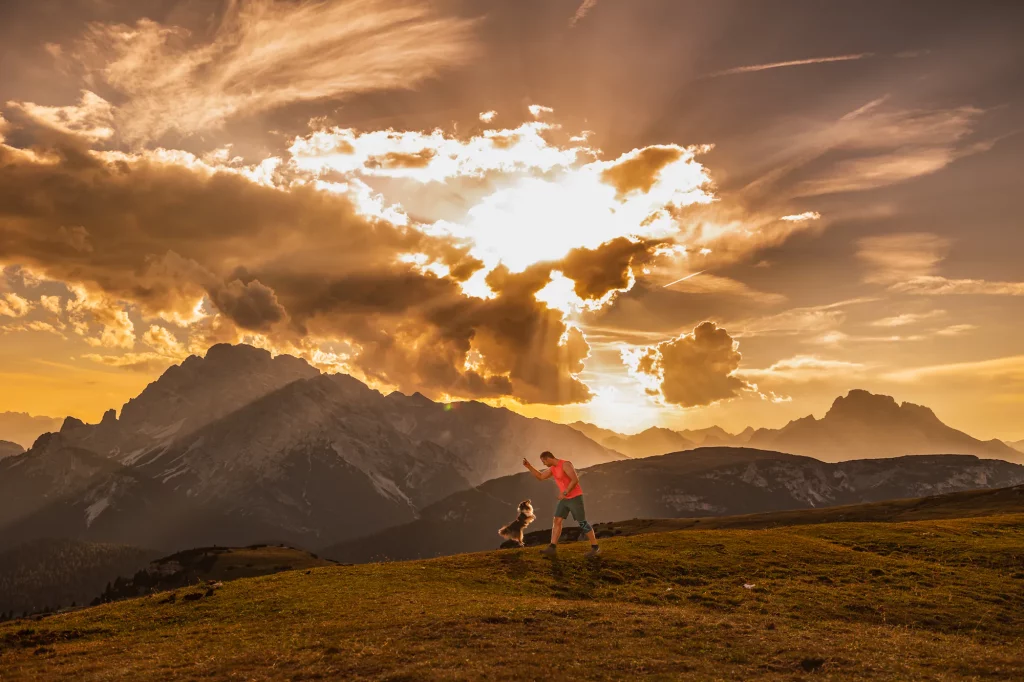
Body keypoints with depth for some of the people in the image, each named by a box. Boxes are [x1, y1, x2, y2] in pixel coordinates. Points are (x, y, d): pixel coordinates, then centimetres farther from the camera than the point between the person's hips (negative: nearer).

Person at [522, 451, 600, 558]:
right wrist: (528, 465, 7)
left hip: (575, 497, -8)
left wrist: (564, 493, -24)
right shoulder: (553, 468, 9)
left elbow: (575, 480, -26)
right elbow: (540, 477, 15)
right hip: (565, 499, 8)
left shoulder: (566, 464, -19)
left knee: (582, 523, -6)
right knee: (556, 521, -3)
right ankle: (552, 548, -6)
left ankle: (595, 548, 5)